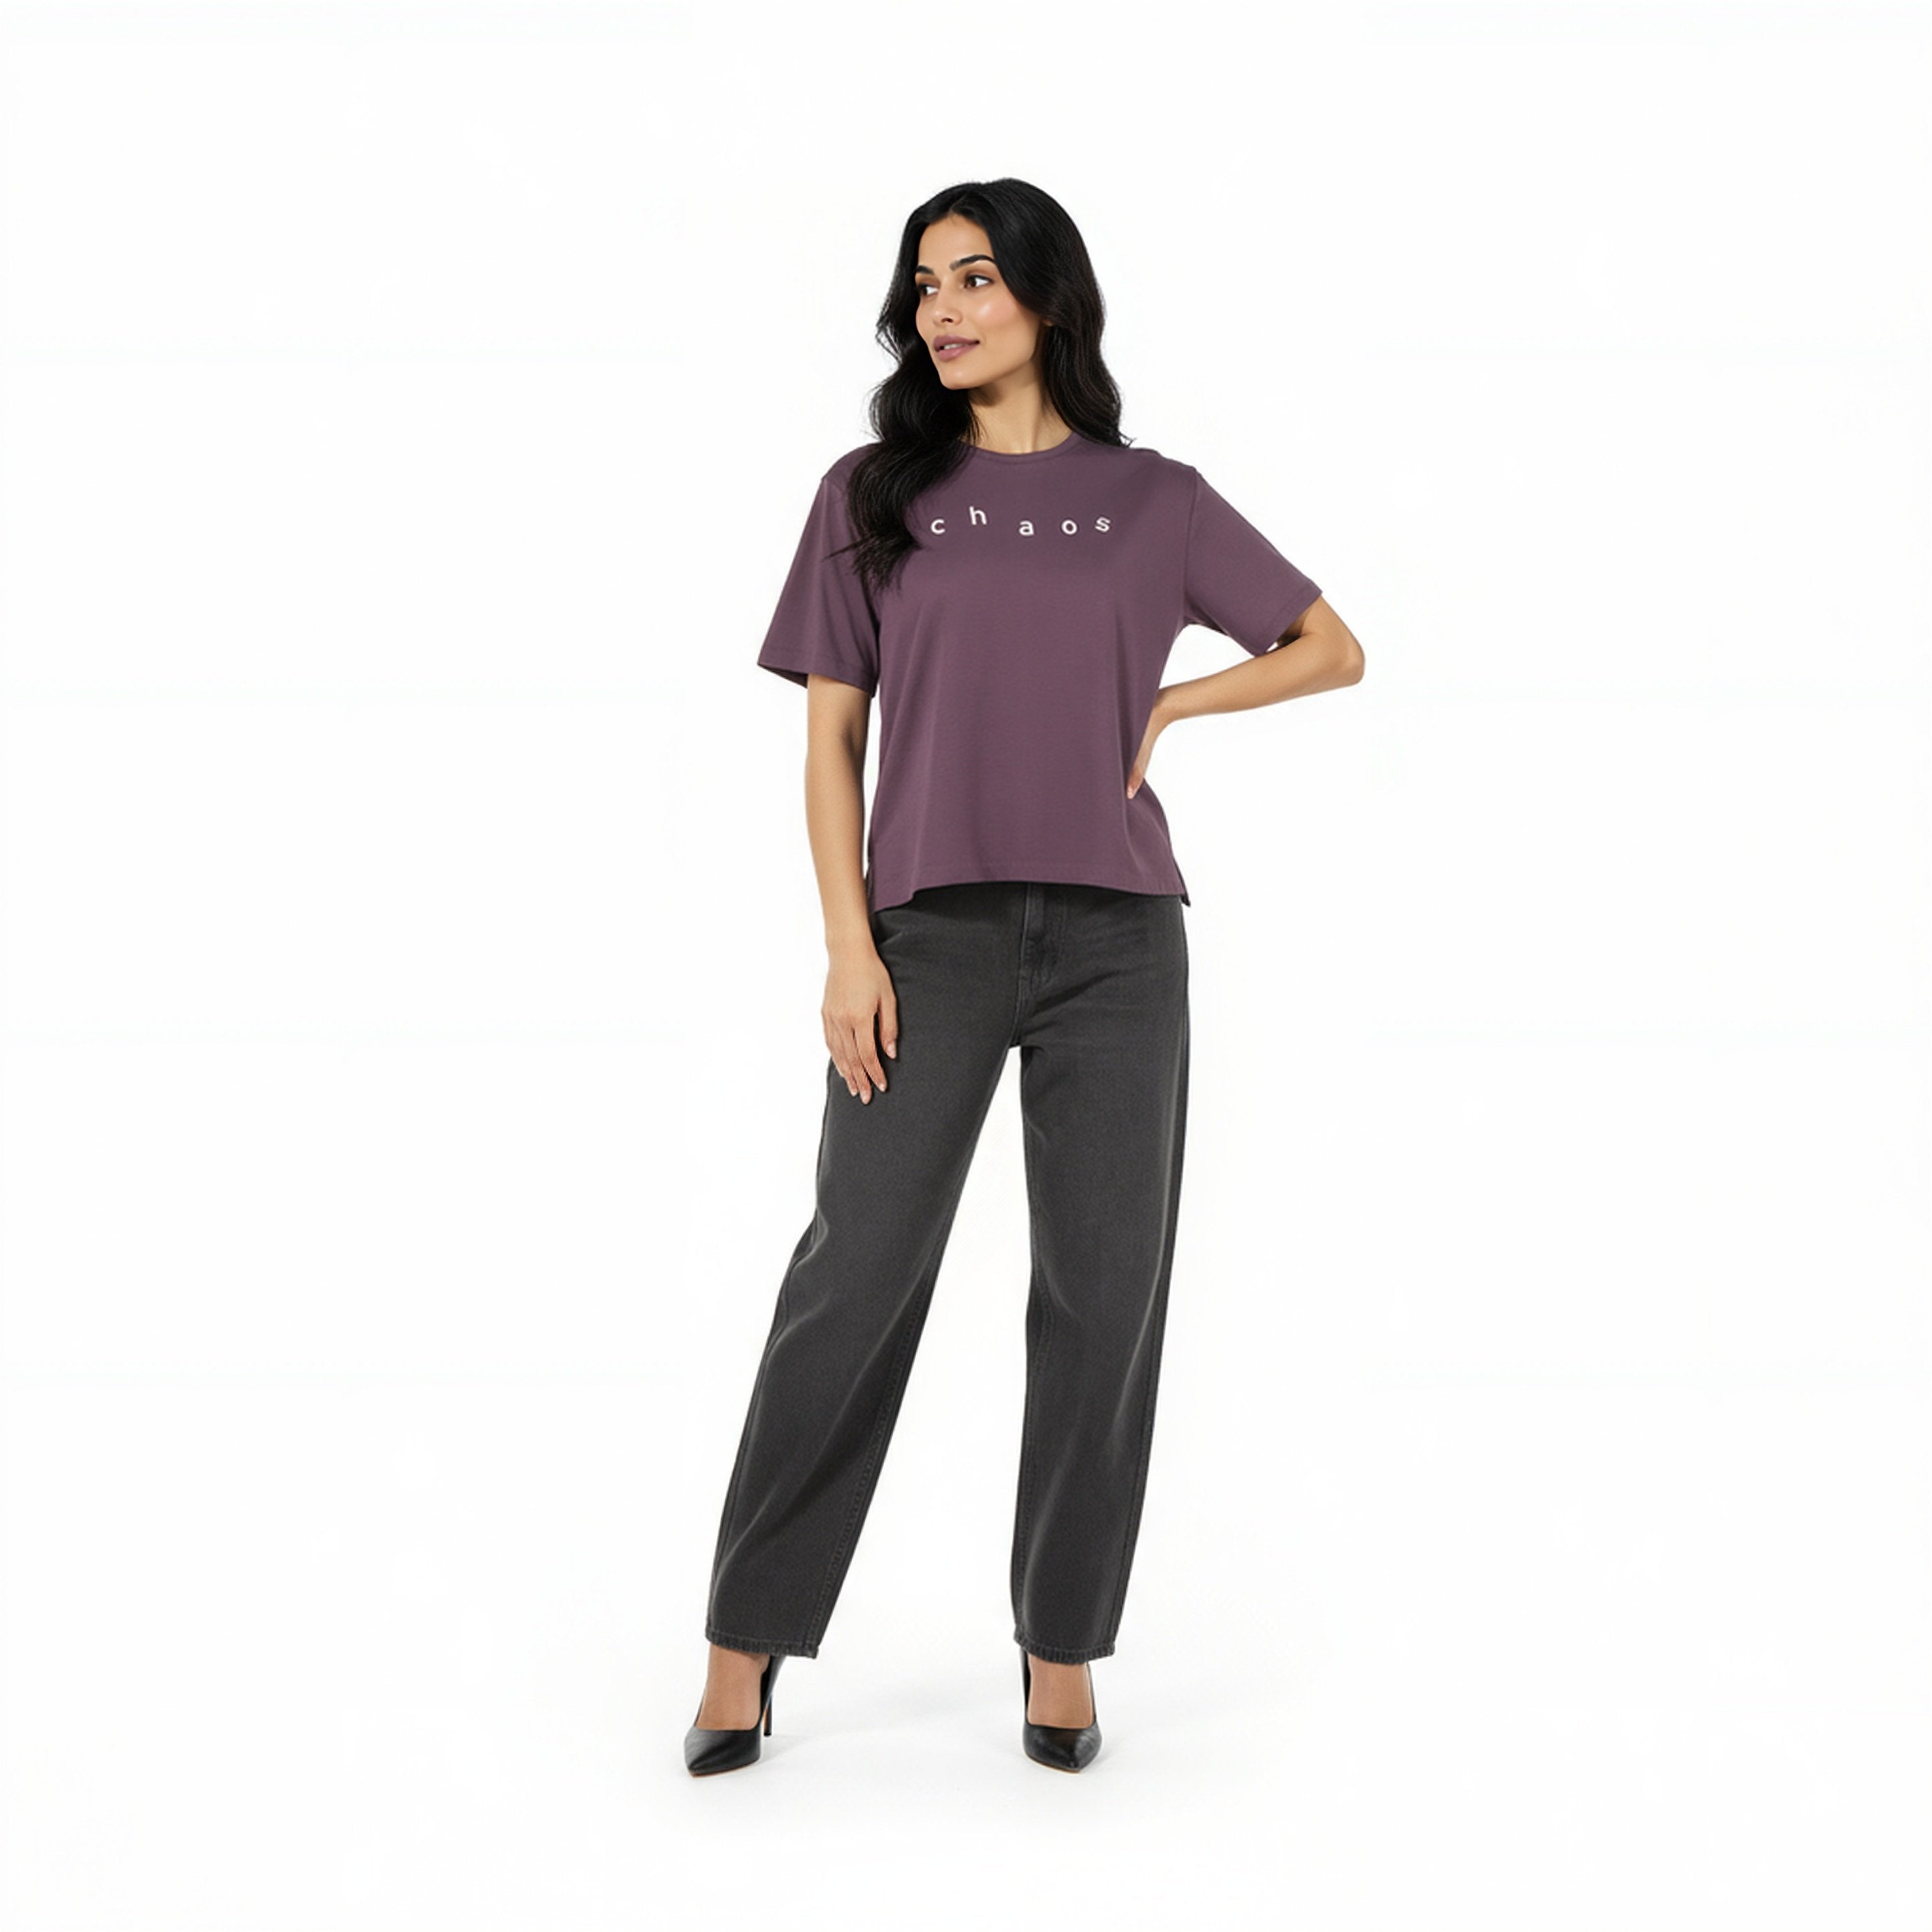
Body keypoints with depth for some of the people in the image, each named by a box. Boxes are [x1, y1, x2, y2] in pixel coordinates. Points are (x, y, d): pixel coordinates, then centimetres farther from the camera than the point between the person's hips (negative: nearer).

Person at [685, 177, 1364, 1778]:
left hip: (1113, 937, 1)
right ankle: (748, 1642, 9)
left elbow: (1333, 650, 17)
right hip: (931, 930, -1)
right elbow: (832, 735, 5)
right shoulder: (873, 495, 9)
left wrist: (1167, 706, 3)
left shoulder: (1156, 501, 10)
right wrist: (850, 948, -5)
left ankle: (1064, 1645, 17)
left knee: (1104, 1287, 3)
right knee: (857, 1274, -4)